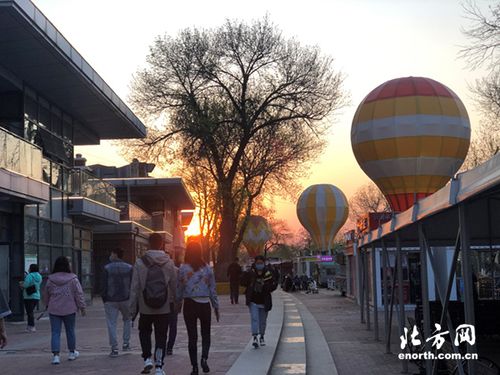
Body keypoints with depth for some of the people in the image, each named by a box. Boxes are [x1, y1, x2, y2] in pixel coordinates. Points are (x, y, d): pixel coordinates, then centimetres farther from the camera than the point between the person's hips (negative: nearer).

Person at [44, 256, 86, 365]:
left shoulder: (50, 280, 0)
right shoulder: (73, 279, -8)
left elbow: (46, 296, 11)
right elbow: (79, 294, -5)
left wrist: (48, 305, 27)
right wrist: (82, 307, 5)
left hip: (54, 310, 1)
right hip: (69, 310, -1)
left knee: (55, 332, 1)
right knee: (70, 331, 14)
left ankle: (56, 355, -11)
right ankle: (72, 353, 28)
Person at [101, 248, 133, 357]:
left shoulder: (107, 268, -6)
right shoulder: (129, 268, 0)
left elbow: (104, 285, -5)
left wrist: (104, 298, 5)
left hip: (111, 301, -2)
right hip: (125, 299, 2)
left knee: (111, 324, 2)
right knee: (127, 319, 23)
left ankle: (114, 348, -1)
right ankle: (126, 343, 18)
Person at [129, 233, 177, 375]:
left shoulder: (140, 263, -8)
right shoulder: (169, 263, -4)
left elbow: (134, 287, -6)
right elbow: (174, 285, 0)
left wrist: (133, 308, 0)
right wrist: (175, 301, 15)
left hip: (145, 308, 0)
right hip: (164, 308, 1)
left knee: (144, 332, 21)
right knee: (161, 336, 9)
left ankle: (147, 358, 6)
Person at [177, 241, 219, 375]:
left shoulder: (183, 269, -6)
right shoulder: (207, 268, -1)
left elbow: (179, 289, -1)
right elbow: (213, 290, 4)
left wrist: (178, 304, 13)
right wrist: (216, 307, 11)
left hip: (189, 304, -1)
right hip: (205, 304, 1)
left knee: (192, 336, 7)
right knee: (206, 334, 15)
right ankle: (204, 358, -8)